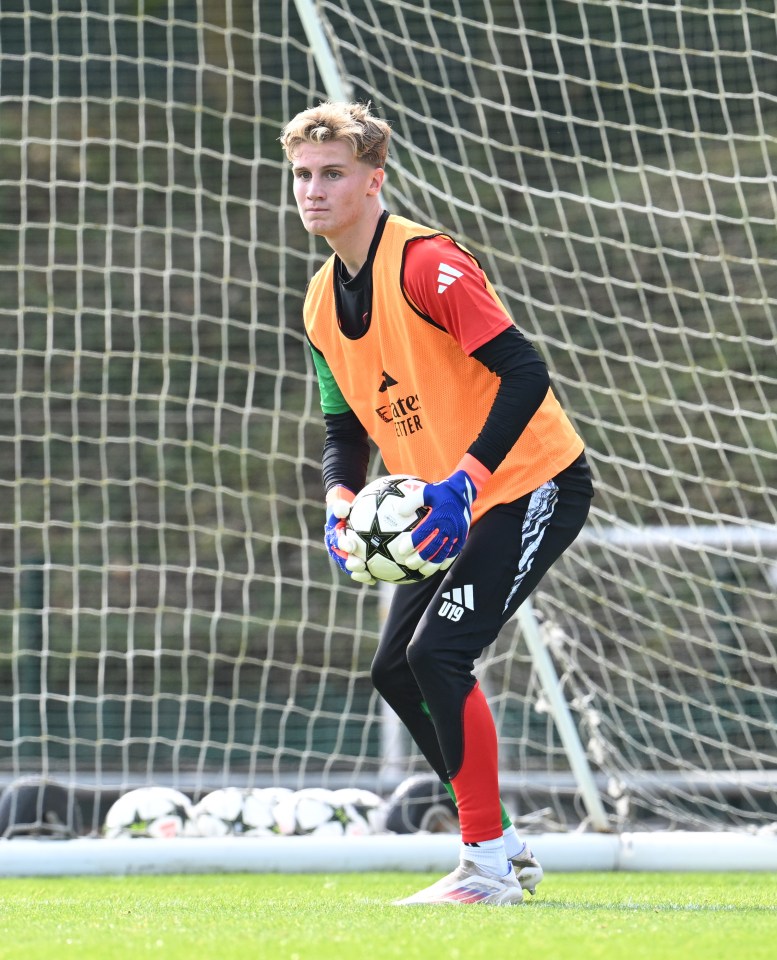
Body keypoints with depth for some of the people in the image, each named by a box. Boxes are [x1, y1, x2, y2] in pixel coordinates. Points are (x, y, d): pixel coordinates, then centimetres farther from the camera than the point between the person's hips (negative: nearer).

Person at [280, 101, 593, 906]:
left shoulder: (424, 263, -20)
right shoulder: (322, 303, 6)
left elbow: (523, 372, -26)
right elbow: (345, 427, 14)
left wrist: (463, 484, -33)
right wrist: (341, 501, -7)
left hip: (531, 485, -9)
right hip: (454, 507, 9)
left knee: (438, 654, -20)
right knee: (395, 671, 8)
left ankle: (487, 865, -10)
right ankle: (501, 847, 22)